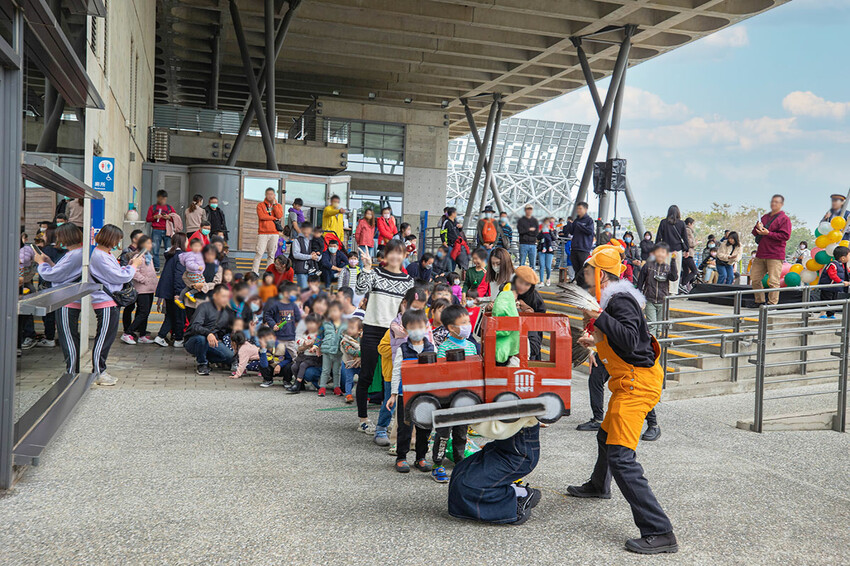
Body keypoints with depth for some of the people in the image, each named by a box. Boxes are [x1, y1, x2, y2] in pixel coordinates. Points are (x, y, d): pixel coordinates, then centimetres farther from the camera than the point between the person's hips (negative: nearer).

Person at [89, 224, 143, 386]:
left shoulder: (106, 254, 15)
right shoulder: (100, 257, -18)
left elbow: (117, 274, 18)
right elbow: (120, 277, -19)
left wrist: (130, 265, 8)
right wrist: (133, 266, -5)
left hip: (111, 302, 11)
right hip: (105, 304, -11)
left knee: (108, 337, 15)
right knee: (103, 337, -3)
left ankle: (100, 371, 23)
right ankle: (97, 373, 5)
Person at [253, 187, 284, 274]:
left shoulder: (278, 205, 14)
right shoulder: (260, 205, 9)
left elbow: (279, 216, -4)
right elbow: (261, 216, -8)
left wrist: (274, 204, -3)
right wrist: (274, 218, -3)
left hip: (274, 233, 2)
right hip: (263, 233, -2)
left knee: (271, 254, 2)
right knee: (259, 253, -12)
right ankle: (254, 272, -14)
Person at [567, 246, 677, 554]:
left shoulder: (620, 300, -18)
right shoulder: (613, 299, 14)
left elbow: (630, 340, -32)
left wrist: (599, 318, -30)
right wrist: (597, 340, 27)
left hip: (636, 384, -11)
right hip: (629, 382, 11)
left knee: (620, 458, -16)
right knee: (606, 437, 30)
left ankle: (659, 533, -16)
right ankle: (598, 486, 58)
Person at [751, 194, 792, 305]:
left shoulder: (784, 219, -1)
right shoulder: (765, 217, 21)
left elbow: (785, 236, -12)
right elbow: (754, 232, 23)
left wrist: (768, 233, -16)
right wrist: (758, 228, -1)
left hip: (775, 255, -7)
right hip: (761, 254, 7)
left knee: (773, 281, -9)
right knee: (755, 279, 6)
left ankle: (772, 304, -4)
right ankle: (759, 301, 17)